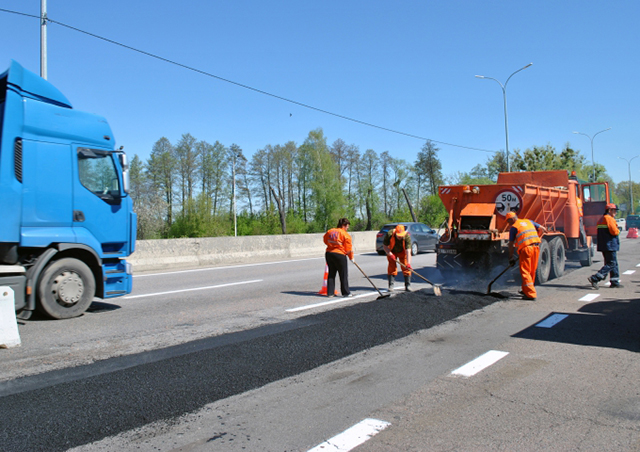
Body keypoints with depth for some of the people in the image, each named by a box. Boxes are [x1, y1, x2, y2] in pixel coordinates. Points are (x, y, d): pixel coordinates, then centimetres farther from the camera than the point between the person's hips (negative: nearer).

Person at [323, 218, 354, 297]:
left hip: (329, 254, 6)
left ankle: (330, 292, 16)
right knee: (343, 274, 5)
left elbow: (325, 240, 19)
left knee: (331, 273, 14)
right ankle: (346, 293, 9)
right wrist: (351, 257, 8)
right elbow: (348, 248, -5)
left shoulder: (329, 232, 8)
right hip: (339, 255, -6)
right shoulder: (345, 234, -9)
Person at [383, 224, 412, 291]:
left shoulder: (407, 236, -34)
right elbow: (384, 245, -17)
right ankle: (391, 285, -1)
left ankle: (407, 285, 2)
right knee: (392, 266, -8)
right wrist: (390, 254, -29)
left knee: (405, 267, -8)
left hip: (403, 251, 0)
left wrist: (408, 263, -48)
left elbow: (408, 251, -39)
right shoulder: (389, 234, -32)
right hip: (392, 251, 0)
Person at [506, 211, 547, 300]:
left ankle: (531, 294, -10)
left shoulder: (513, 227, 4)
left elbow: (511, 244, 3)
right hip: (536, 247, 6)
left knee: (525, 272, -3)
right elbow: (542, 229, 22)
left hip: (526, 249, -6)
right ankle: (526, 290, 30)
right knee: (532, 271, 16)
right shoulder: (529, 221, 20)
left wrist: (511, 257, 7)